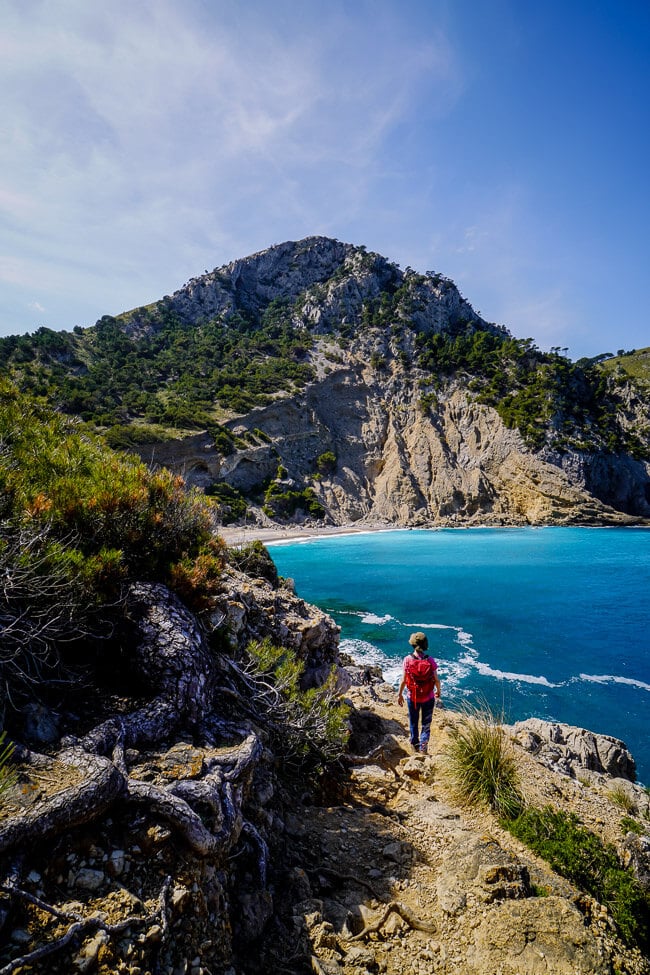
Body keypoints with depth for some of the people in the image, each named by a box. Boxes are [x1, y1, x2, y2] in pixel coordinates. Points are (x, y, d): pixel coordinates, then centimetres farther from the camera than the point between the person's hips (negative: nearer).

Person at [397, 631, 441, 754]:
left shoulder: (407, 660, -17)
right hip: (428, 698, -1)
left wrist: (400, 694, 4)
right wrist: (438, 691, 11)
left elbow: (403, 680, -11)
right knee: (426, 723, 19)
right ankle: (423, 746, 15)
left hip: (412, 697, 1)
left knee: (413, 722, 23)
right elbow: (436, 680, -10)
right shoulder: (430, 660, -17)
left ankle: (415, 744, 38)